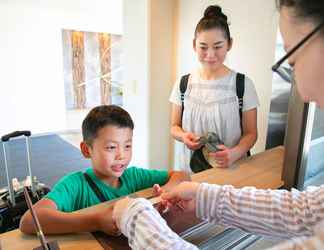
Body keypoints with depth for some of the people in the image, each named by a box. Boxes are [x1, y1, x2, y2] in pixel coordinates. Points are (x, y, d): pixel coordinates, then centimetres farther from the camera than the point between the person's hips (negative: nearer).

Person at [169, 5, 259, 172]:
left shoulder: (243, 84, -8)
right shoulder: (183, 83, -3)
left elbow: (250, 133, -3)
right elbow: (175, 126, 5)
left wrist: (235, 153, -22)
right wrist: (184, 136, -16)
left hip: (229, 168, -1)